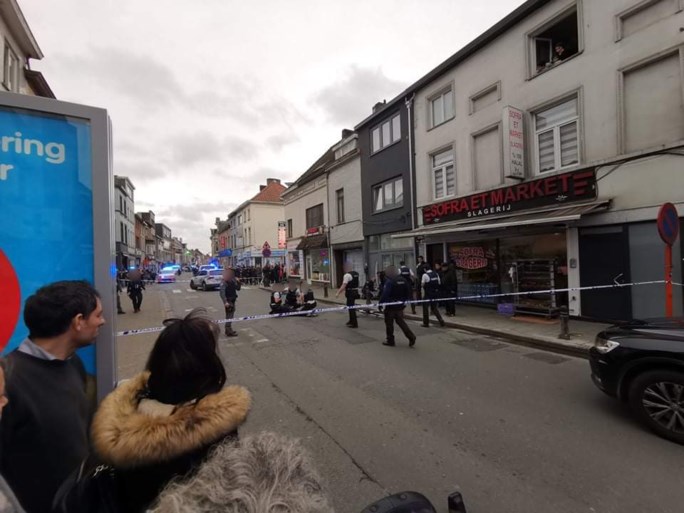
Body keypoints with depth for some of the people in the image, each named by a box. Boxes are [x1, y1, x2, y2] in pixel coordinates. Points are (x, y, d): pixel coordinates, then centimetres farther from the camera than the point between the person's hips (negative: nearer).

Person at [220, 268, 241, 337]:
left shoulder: (232, 281, 6)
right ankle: (229, 332, 3)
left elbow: (238, 288, 13)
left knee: (231, 315, 18)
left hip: (233, 300, 8)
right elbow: (222, 292, -27)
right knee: (229, 315, -4)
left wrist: (238, 282, -6)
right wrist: (225, 302, -35)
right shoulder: (224, 282, -18)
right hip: (228, 301, -8)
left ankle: (229, 329, 32)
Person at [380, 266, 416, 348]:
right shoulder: (404, 280, 3)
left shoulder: (390, 282, -18)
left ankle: (390, 341, 15)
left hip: (391, 306, -6)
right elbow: (408, 292, 8)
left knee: (389, 323, 7)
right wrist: (405, 301, 18)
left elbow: (385, 295, -22)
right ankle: (411, 337, 9)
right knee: (400, 321, 17)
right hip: (400, 306, 7)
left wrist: (380, 303, -13)